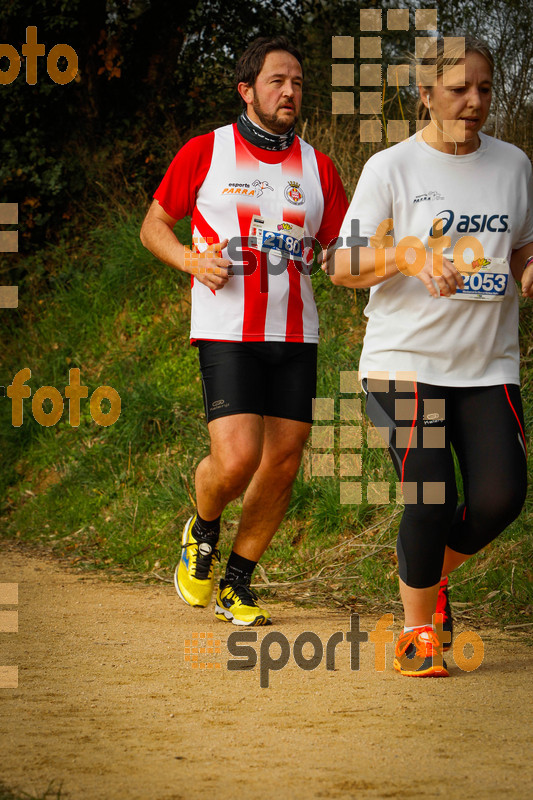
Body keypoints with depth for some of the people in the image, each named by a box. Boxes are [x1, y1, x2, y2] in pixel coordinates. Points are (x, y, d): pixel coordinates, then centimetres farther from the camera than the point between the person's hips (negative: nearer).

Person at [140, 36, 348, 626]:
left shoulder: (318, 168, 11)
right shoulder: (204, 153, 2)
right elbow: (153, 226, 9)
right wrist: (192, 260, -10)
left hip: (295, 335, 4)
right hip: (227, 331, -4)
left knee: (282, 465, 2)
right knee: (236, 460, -18)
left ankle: (237, 583, 20)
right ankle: (202, 532, 16)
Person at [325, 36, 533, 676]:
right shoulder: (391, 168, -3)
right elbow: (342, 266, -7)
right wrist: (406, 254, -25)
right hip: (407, 359, -4)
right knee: (430, 499, -14)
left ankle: (431, 571, 23)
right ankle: (417, 630, 7)